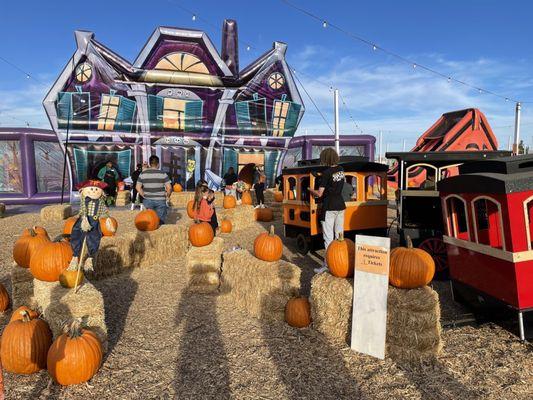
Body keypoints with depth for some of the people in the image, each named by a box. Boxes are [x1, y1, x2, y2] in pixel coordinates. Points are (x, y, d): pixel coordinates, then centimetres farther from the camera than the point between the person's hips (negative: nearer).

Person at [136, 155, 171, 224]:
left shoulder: (143, 174, 1)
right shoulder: (163, 174, -8)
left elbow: (138, 187, 2)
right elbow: (169, 188, -11)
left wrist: (144, 196, 11)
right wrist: (167, 196, 6)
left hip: (148, 201, 3)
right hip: (160, 200, -2)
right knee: (160, 220, 7)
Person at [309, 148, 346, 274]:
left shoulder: (326, 173, -16)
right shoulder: (341, 169, 5)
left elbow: (319, 194, -14)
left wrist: (310, 189, 3)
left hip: (329, 208, -7)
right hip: (341, 205, 7)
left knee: (328, 237, -3)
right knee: (339, 235, 13)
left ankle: (327, 264, 0)